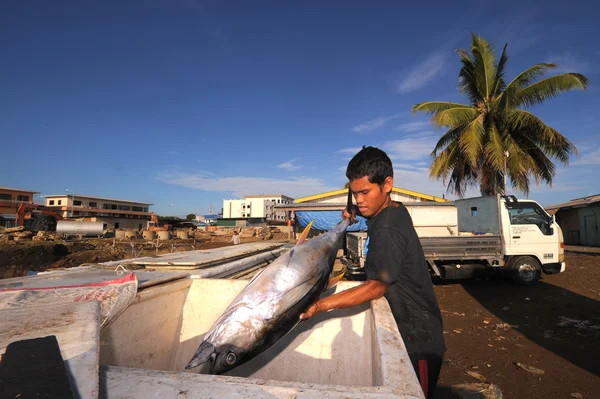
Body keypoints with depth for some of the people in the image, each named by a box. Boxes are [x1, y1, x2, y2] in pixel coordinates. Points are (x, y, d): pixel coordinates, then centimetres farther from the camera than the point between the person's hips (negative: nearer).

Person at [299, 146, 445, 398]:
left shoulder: (386, 230, -28)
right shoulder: (396, 210, 0)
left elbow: (376, 287, -31)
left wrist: (320, 305, -34)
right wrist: (357, 212, 5)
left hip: (418, 339, -9)